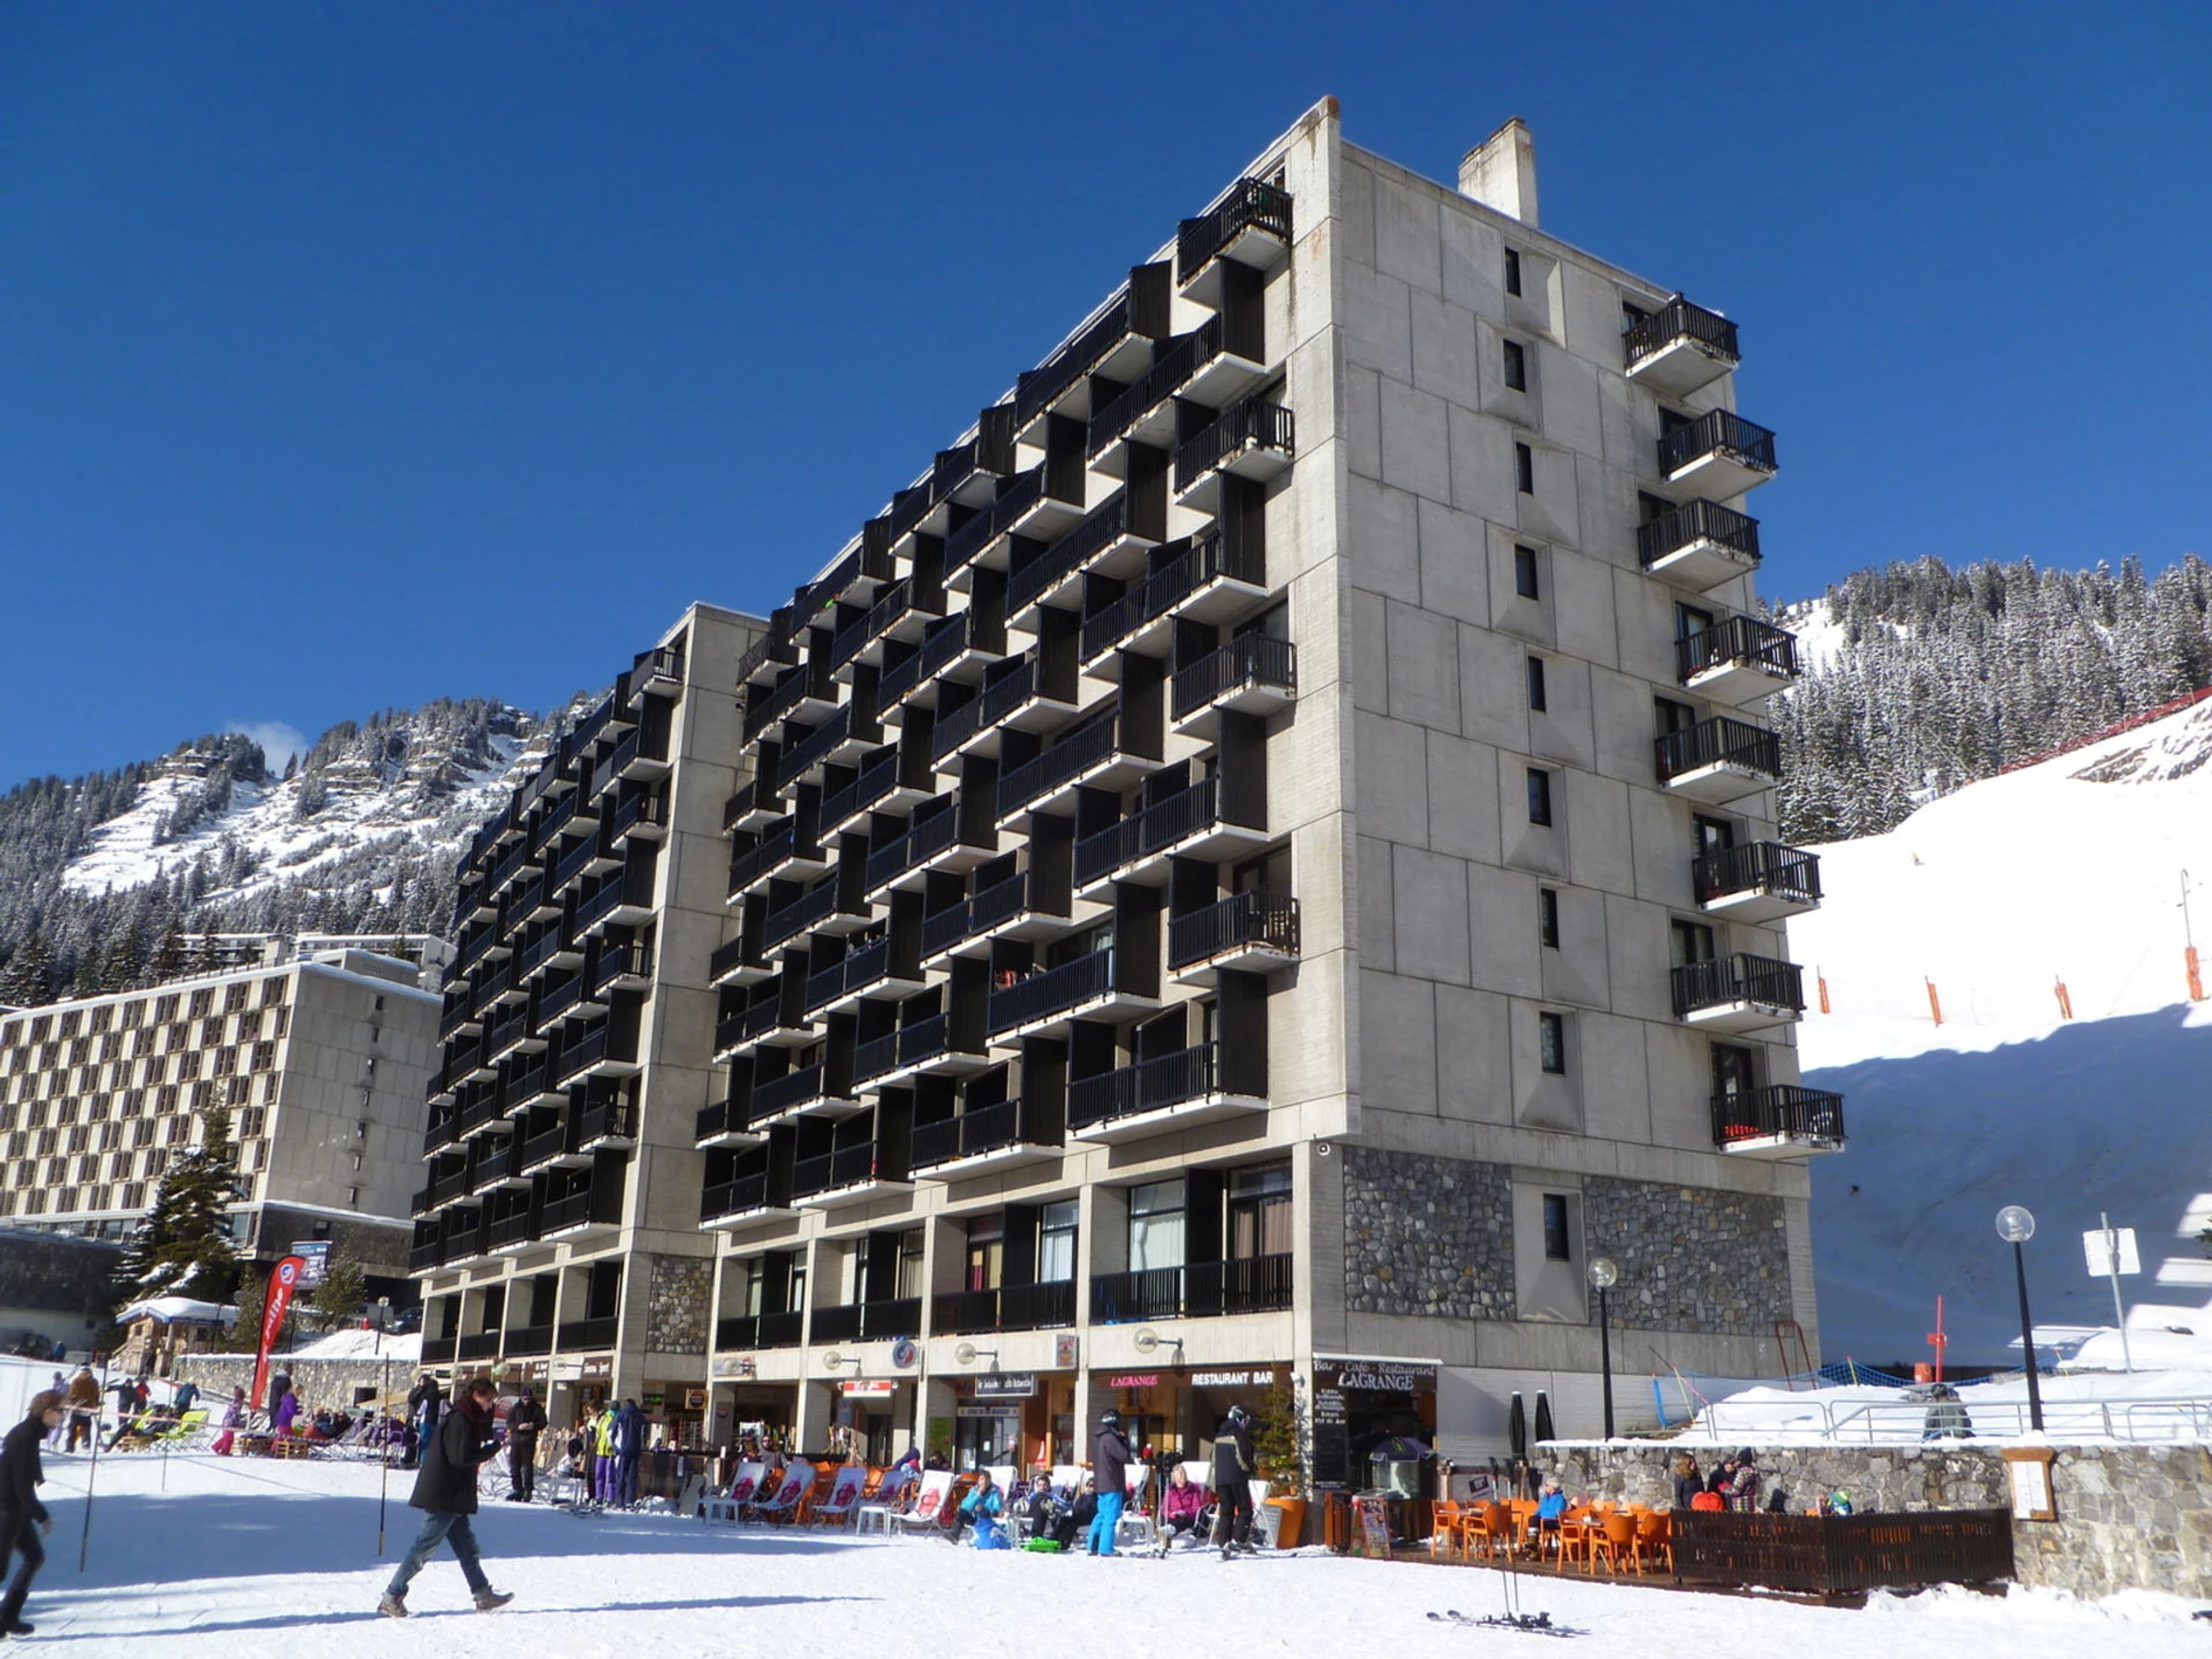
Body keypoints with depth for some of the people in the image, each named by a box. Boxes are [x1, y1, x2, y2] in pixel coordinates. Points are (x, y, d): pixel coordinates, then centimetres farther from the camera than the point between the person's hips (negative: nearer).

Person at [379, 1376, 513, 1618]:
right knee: (425, 1546, -6)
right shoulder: (460, 1419, -17)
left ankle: (483, 1594, 16)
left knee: (465, 1543, 12)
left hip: (453, 1496, 11)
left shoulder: (467, 1418, 14)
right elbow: (461, 1457, -23)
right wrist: (493, 1448, -13)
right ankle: (392, 1596, 1)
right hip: (443, 1496, -11)